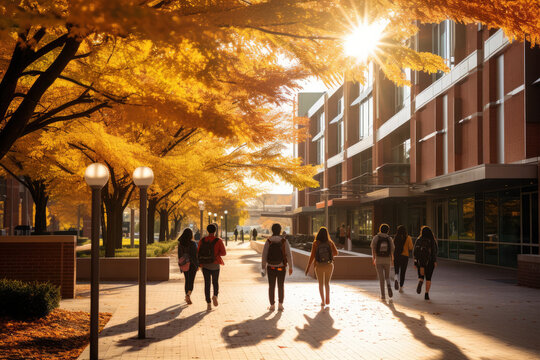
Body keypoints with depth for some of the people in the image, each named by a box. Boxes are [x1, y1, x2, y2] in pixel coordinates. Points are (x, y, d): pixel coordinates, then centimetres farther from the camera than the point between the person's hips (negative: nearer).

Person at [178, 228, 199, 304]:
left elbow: (179, 255, 3)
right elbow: (195, 255, -13)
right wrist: (198, 265, -4)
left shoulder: (180, 244, -2)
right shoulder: (193, 244, -14)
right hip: (192, 264, -4)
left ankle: (188, 298, 21)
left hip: (184, 264, 4)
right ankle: (188, 294, -23)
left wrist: (180, 264, 13)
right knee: (191, 281, 1)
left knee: (187, 280, 16)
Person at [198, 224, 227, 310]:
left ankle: (208, 303, -2)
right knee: (215, 282, 18)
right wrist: (216, 253, 6)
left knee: (207, 284, 6)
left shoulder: (202, 240, -1)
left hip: (205, 265, 1)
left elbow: (198, 252, -1)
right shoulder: (218, 241, -7)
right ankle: (215, 295, -9)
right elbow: (224, 253, -11)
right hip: (215, 265, -1)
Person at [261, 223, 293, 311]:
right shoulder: (284, 241, -8)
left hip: (271, 268, 0)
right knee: (281, 286, 12)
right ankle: (280, 305, 6)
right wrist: (290, 267, 0)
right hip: (281, 268, 0)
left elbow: (264, 255, -7)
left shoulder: (268, 242, -7)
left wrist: (263, 268, 2)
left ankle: (272, 306, 13)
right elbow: (289, 255, -8)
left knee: (271, 287, 11)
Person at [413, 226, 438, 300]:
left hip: (420, 261, 1)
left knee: (421, 276, 13)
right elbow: (435, 250, -12)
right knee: (428, 278, 10)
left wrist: (415, 262, 6)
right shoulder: (432, 240, -2)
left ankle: (420, 282, -22)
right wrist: (435, 261, -10)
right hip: (430, 261, -1)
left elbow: (414, 251, 1)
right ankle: (427, 294, 3)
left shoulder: (418, 240, 2)